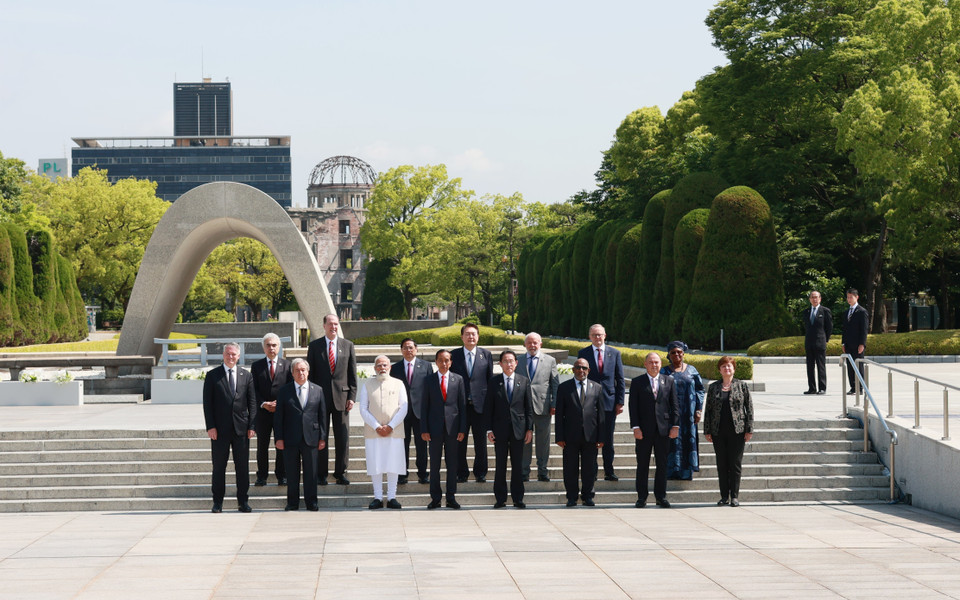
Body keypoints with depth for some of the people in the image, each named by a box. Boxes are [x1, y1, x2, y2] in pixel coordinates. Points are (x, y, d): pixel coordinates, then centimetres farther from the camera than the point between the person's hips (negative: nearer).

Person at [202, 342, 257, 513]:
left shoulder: (246, 376, 9)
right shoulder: (212, 376, 3)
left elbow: (252, 402, 7)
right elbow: (207, 403, 0)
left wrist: (252, 426, -1)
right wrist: (210, 427, -8)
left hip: (241, 428, 2)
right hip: (220, 429, -2)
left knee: (243, 466, 4)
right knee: (219, 467, 2)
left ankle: (242, 501, 11)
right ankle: (218, 502, 9)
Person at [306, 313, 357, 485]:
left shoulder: (348, 345, 7)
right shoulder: (314, 346, 4)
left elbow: (352, 373, 7)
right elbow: (310, 373, 4)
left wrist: (352, 396, 0)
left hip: (341, 397, 1)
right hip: (320, 397, -1)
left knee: (343, 438, 2)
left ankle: (340, 473, 11)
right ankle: (321, 474, 10)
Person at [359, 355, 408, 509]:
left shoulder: (398, 385, 9)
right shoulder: (367, 386, 10)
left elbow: (403, 408, 3)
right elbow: (363, 409, 3)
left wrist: (390, 426, -9)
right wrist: (376, 427, -9)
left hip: (394, 432, 0)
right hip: (373, 432, 0)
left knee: (393, 463, -1)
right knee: (375, 464, -1)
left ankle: (391, 497, 6)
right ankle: (378, 497, 5)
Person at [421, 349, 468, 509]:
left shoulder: (458, 380, 6)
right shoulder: (429, 381, 6)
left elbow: (463, 405, 5)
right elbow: (424, 406, 4)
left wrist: (462, 429, -2)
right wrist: (424, 429, -3)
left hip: (452, 428, 0)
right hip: (435, 428, 0)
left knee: (452, 464, 3)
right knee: (434, 464, 3)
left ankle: (451, 498, 10)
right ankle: (435, 498, 8)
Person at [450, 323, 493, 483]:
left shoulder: (486, 354, 6)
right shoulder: (454, 355, 4)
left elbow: (490, 379, 7)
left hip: (480, 404, 0)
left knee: (481, 441, 6)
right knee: (460, 441, 4)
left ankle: (480, 473, 17)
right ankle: (461, 473, 14)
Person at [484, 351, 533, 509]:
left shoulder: (524, 381, 6)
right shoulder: (494, 382, 4)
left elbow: (529, 407, 6)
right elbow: (488, 407, 3)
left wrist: (529, 429, 0)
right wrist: (489, 429, -3)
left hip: (518, 429, 1)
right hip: (500, 430, -1)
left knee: (518, 466, 4)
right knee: (500, 465, 2)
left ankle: (518, 498, 10)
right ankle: (500, 499, 8)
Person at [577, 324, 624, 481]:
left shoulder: (614, 353, 7)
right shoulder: (583, 354, 4)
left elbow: (620, 379, 7)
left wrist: (620, 401, 0)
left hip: (609, 402, 1)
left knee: (608, 440, 6)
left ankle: (609, 472, 12)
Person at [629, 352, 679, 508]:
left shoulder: (669, 381, 9)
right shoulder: (637, 382, 4)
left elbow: (675, 405, 8)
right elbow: (633, 407, -1)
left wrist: (675, 425, -1)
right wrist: (636, 427, -10)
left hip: (663, 430, 1)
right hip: (644, 431, -1)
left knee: (662, 465, 5)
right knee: (642, 465, 3)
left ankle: (661, 497, 12)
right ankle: (641, 497, 9)